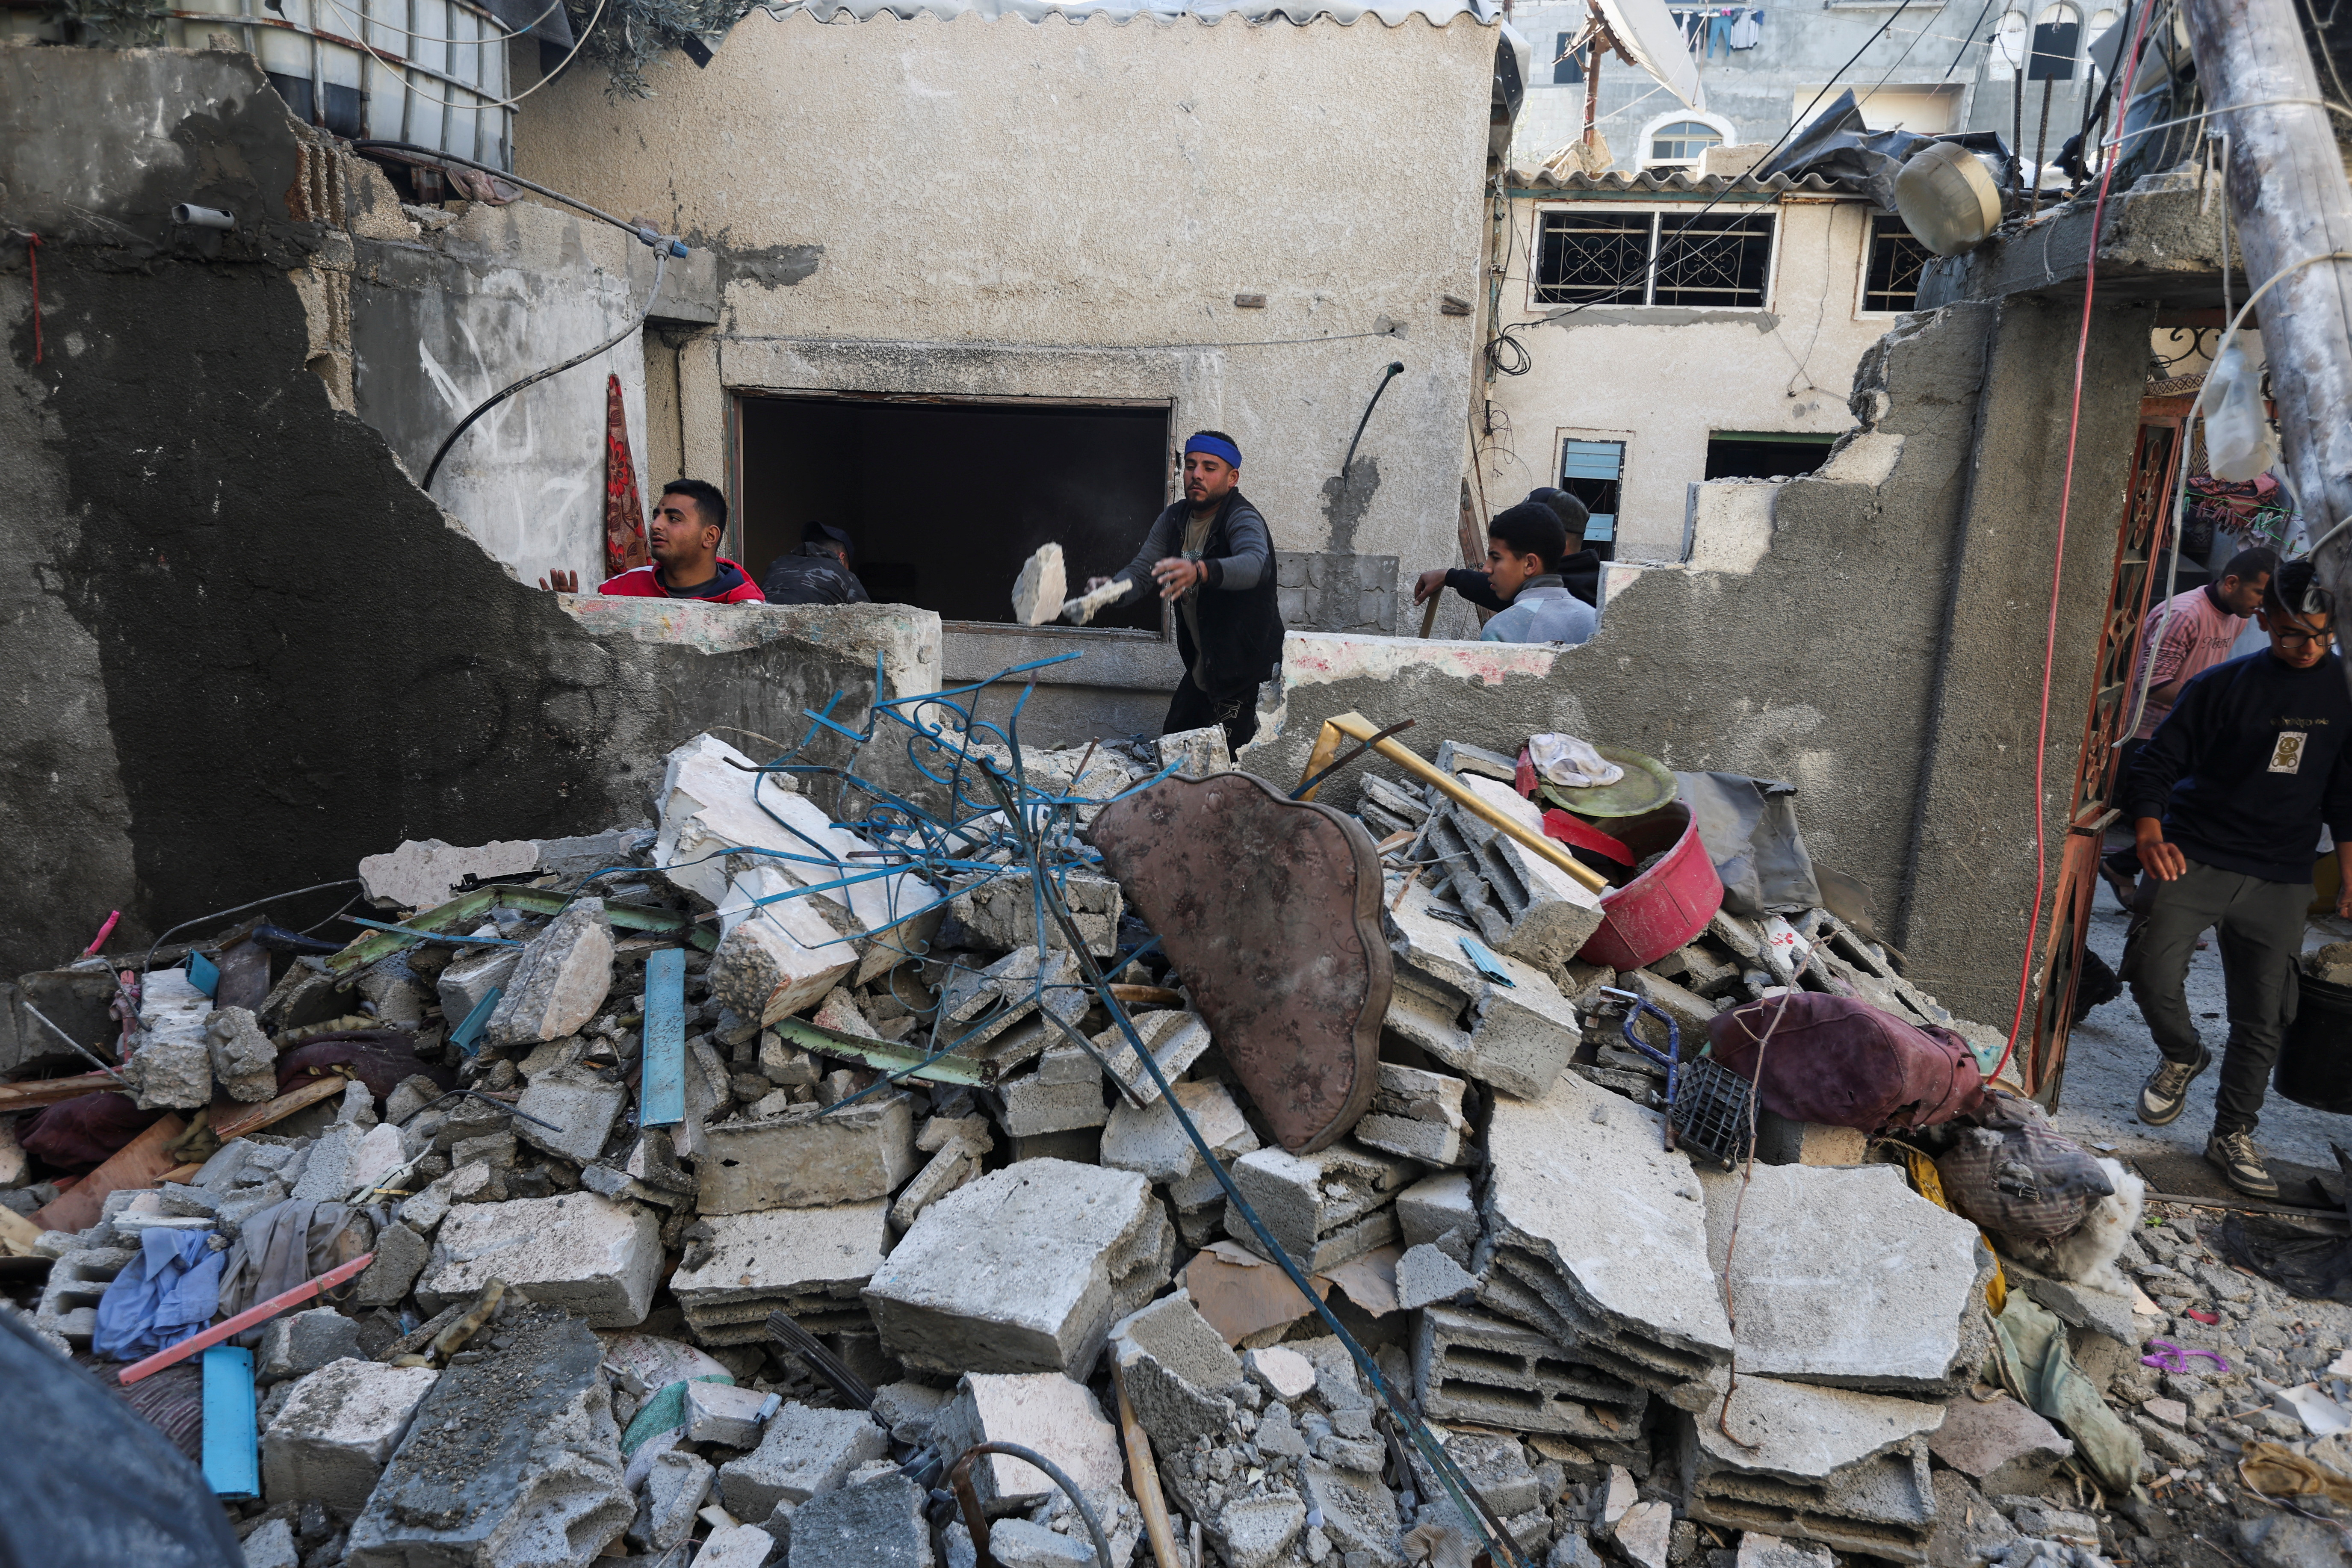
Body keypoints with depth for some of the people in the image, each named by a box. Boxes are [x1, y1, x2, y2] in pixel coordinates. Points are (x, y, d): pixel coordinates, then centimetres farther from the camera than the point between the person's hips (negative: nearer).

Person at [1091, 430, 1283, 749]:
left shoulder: (1242, 518, -19)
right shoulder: (1173, 520, 5)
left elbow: (1254, 564, -41)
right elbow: (1141, 571, -4)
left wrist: (1199, 571, -61)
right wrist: (1113, 588, -28)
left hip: (1246, 672, -7)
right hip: (1201, 669, 7)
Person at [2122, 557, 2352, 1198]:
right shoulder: (2221, 685, -2)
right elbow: (2158, 761, -2)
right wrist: (2150, 833, -18)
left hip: (2281, 880, 2)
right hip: (2197, 857, -2)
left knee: (2262, 1018, 5)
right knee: (2153, 971, -18)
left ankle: (2234, 1133, 23)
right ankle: (2182, 1056, 15)